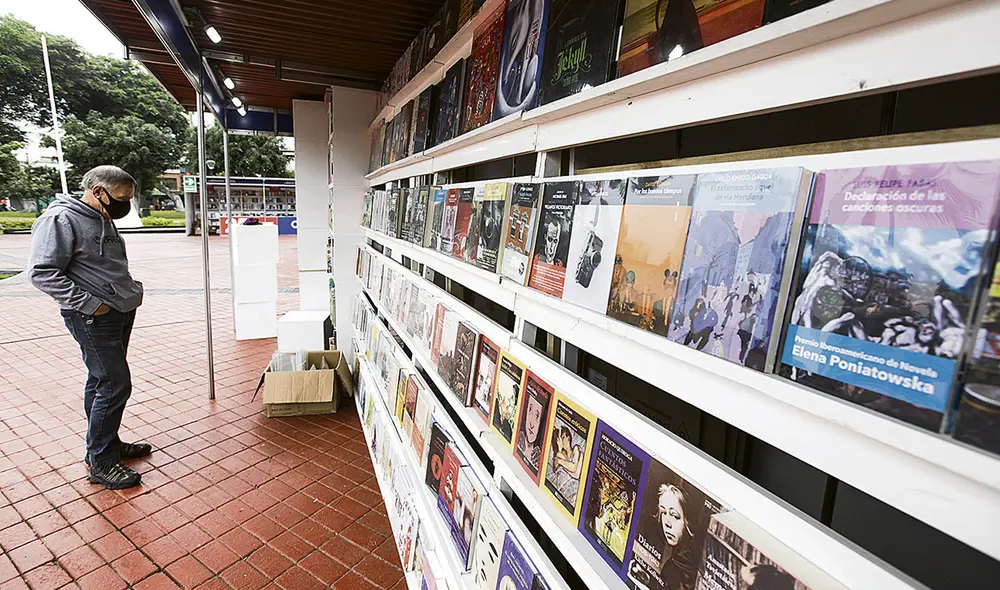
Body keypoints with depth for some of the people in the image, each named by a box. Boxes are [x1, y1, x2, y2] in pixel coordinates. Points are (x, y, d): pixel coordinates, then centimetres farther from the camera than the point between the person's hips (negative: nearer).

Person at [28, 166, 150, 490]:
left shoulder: (103, 220, 16)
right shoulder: (60, 219, -13)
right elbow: (42, 272, -19)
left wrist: (130, 290, 13)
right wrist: (88, 303, -20)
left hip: (120, 313, 9)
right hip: (94, 319, -9)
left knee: (101, 381, 18)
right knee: (114, 384, -8)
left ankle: (106, 443, 30)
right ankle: (102, 462, 5)